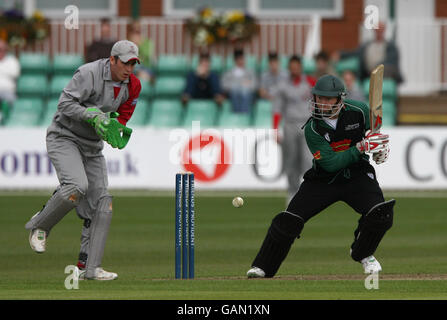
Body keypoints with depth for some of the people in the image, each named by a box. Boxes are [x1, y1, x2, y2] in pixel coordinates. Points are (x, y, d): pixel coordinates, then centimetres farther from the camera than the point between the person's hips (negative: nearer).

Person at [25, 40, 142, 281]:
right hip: (64, 137, -7)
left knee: (101, 202, -3)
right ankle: (39, 226, -5)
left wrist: (113, 128, -11)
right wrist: (93, 114, -33)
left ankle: (89, 267, 0)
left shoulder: (131, 86, 2)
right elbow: (65, 103, -21)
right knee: (77, 185, -30)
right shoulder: (89, 73, -19)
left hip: (92, 147, 7)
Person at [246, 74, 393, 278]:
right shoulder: (312, 129, -17)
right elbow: (331, 163, -23)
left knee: (381, 213, -23)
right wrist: (362, 147, -29)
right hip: (323, 179, -1)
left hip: (357, 176, 1)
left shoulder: (359, 110, -10)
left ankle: (363, 254, 8)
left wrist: (381, 148, -6)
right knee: (288, 220, -14)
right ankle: (262, 267, 4)